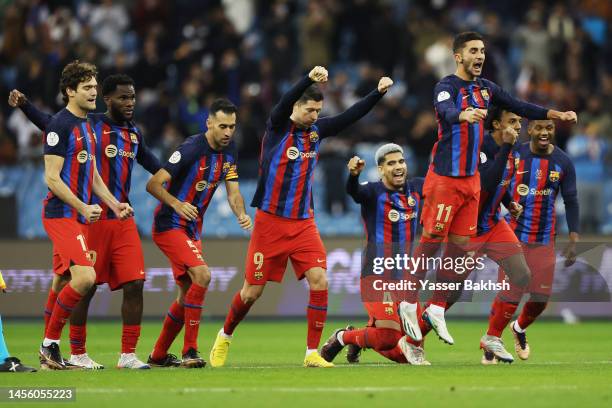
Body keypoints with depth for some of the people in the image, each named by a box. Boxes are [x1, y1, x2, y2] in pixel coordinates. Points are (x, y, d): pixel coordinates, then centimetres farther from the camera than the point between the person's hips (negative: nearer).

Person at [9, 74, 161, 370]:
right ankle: (77, 354, 12)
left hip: (123, 221, 5)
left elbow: (148, 160, 29)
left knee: (134, 284, -4)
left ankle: (128, 354, 3)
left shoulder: (134, 132, 13)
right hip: (93, 220, -5)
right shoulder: (90, 125, -5)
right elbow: (49, 124, -11)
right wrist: (24, 105, -25)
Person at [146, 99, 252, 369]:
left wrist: (241, 214, -16)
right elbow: (153, 184, -21)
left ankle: (158, 356, 26)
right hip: (169, 225, -9)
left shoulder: (229, 151, 3)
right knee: (201, 275, -25)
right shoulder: (192, 148, -20)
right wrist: (176, 203, -36)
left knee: (188, 293, 12)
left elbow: (233, 192, 5)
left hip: (192, 230, 9)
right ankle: (189, 352, -20)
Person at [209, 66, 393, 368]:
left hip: (303, 223, 4)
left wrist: (378, 92, -14)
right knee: (253, 290, 2)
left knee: (319, 280, -13)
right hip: (270, 221, -4)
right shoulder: (278, 127, -8)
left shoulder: (317, 130, 6)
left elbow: (351, 116, 1)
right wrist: (309, 79, -45)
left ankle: (312, 353, -6)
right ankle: (225, 337, 29)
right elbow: (284, 104, -28)